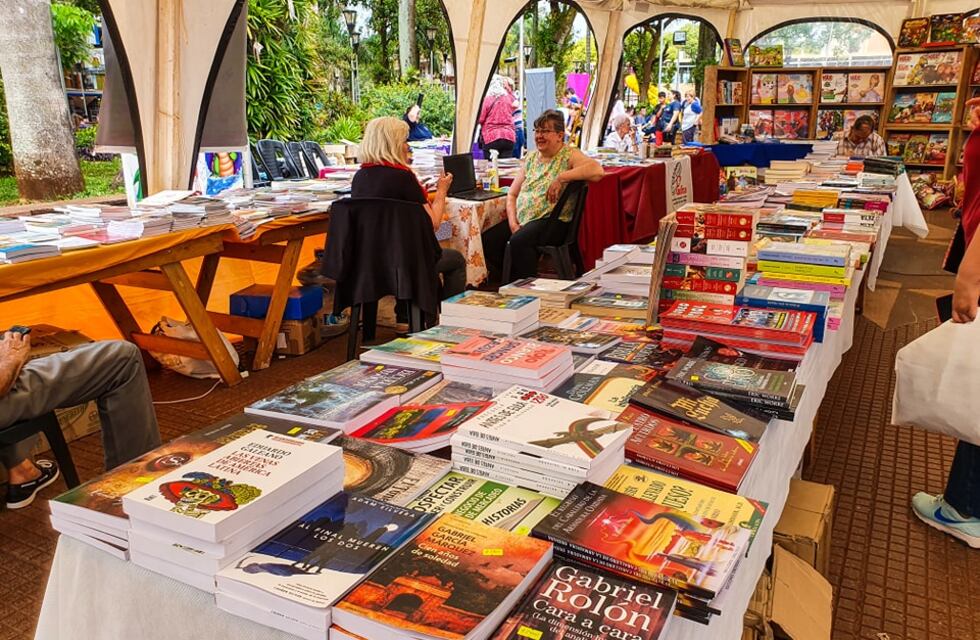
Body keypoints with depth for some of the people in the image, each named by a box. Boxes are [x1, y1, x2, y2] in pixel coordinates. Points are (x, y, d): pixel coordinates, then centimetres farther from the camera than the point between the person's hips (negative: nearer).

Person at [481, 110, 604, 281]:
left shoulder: (569, 155, -1)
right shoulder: (531, 157, 18)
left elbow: (597, 171, -21)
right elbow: (512, 194, 17)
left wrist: (561, 178, -22)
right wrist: (513, 223, 0)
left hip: (552, 220, -7)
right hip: (522, 219, 7)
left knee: (519, 241, -34)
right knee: (487, 239, -16)